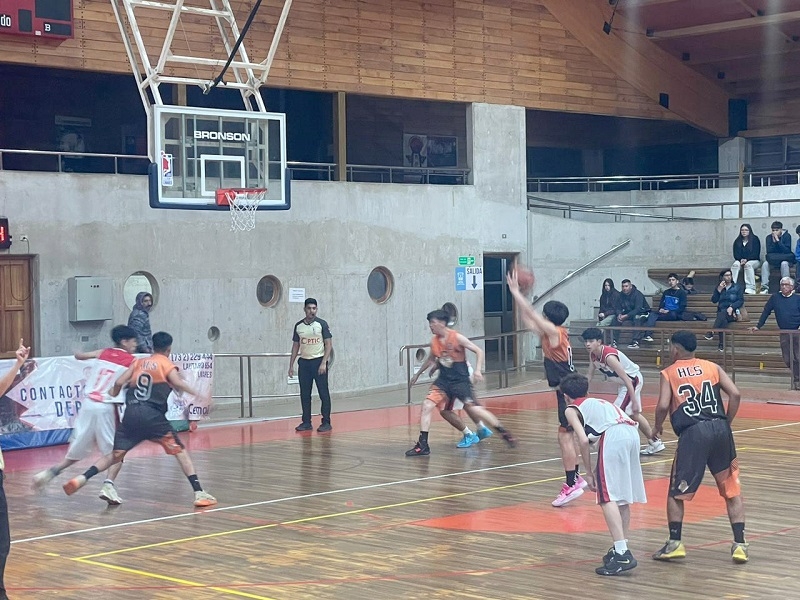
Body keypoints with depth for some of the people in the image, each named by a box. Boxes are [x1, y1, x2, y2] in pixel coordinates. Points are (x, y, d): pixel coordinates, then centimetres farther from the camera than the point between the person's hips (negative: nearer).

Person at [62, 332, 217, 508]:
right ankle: (199, 493, -7)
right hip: (152, 414, -4)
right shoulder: (166, 363, 8)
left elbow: (119, 382, 13)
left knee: (116, 455, 14)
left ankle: (82, 478, -2)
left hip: (131, 413, 4)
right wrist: (197, 395, -15)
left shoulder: (139, 362, 20)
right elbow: (178, 383, -11)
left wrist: (112, 396, 32)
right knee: (180, 450, 3)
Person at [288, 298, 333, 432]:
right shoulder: (298, 326, 8)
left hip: (318, 362, -4)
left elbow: (329, 344, -6)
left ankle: (326, 422, 1)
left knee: (323, 393, -3)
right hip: (304, 362, 4)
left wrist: (323, 363, -15)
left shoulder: (322, 324, -4)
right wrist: (291, 365, 8)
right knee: (304, 394, 5)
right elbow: (295, 346, 13)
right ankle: (306, 422, 12)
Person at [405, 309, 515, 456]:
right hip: (443, 380, 6)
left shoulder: (457, 338, -14)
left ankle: (504, 433, -7)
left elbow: (479, 351, -11)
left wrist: (478, 370, -24)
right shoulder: (434, 341, 4)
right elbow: (431, 359, 24)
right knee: (427, 406, -6)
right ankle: (422, 445, 1)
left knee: (473, 408, -17)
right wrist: (417, 374, 32)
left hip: (460, 380, -6)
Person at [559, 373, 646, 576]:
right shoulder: (599, 402, 37)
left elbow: (583, 440, 1)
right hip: (632, 432, 7)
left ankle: (622, 554, -19)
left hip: (613, 435, -7)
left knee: (608, 497, -8)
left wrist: (589, 473, 9)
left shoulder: (571, 409, 18)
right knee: (622, 496, 17)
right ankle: (621, 548, 21)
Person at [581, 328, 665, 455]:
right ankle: (654, 443, 36)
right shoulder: (593, 355, -7)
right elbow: (589, 376, 7)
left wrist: (634, 402, -31)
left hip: (633, 380, -10)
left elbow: (627, 379, -32)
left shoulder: (609, 356, -32)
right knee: (633, 414, 21)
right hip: (624, 382, 10)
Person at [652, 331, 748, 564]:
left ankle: (675, 543, 12)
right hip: (720, 429, 3)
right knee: (732, 491, 13)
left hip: (692, 433, -3)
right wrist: (726, 423, 13)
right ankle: (740, 545, 8)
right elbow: (735, 394, 2)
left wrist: (657, 426, 13)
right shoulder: (712, 367, 16)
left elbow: (663, 406, -6)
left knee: (676, 492, 13)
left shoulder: (668, 373, 8)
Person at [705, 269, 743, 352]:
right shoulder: (718, 287, 16)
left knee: (722, 313, -37)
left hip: (733, 312, -2)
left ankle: (712, 332, -48)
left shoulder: (737, 287, 11)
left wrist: (732, 307, -16)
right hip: (721, 312, 2)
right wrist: (719, 290, -8)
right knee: (723, 320, -35)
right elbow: (714, 300, 4)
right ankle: (722, 344, -45)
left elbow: (741, 301, 1)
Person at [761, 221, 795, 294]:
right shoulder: (769, 237, 0)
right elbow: (768, 251, -7)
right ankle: (765, 287, -29)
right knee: (765, 264, -26)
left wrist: (778, 240, -24)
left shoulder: (787, 236, -9)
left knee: (784, 264, -36)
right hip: (773, 261, 3)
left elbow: (787, 251, -18)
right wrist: (773, 241, -20)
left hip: (784, 259, -3)